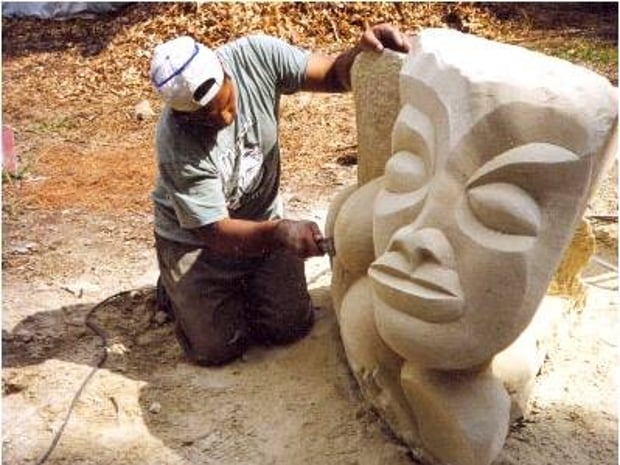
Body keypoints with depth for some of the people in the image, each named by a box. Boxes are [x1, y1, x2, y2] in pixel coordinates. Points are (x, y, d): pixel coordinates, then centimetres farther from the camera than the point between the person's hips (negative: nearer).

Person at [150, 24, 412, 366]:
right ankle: (176, 287, 21)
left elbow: (334, 75, -17)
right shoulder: (177, 145, -32)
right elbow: (216, 232, -28)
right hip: (194, 239, -3)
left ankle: (241, 285, 27)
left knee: (291, 326, -3)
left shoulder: (255, 56, -23)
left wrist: (363, 50, -41)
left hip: (261, 221, 4)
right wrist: (279, 232, -46)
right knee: (218, 348, -8)